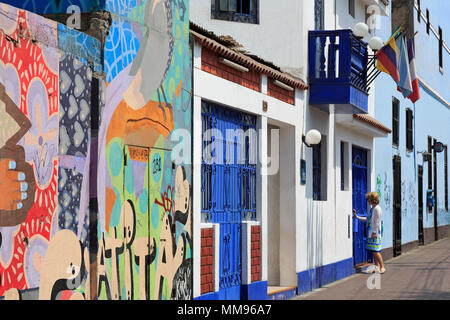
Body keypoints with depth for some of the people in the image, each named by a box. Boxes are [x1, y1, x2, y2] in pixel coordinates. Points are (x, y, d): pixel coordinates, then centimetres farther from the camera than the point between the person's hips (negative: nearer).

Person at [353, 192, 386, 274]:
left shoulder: (377, 209, -12)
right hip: (370, 233, 9)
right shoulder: (371, 208, 16)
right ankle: (377, 267, 15)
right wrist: (357, 217, 27)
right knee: (374, 251, 10)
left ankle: (382, 267, -4)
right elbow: (367, 219, 25)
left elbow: (377, 222, -15)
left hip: (375, 233, -9)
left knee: (376, 251, -9)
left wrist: (374, 232, -17)